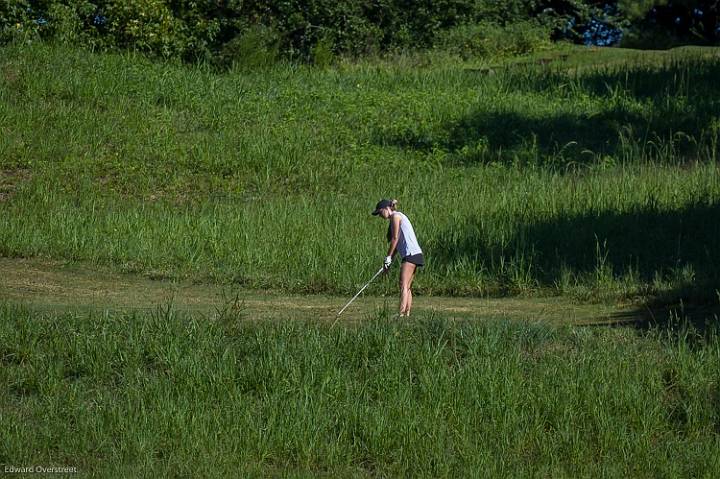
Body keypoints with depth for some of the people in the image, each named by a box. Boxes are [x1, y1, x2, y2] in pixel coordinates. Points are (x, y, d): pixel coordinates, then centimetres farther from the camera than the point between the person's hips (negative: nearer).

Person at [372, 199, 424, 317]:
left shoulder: (395, 216, -3)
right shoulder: (398, 217, 24)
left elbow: (395, 238, -9)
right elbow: (399, 243, 22)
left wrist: (388, 257, -7)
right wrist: (390, 260, 16)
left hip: (411, 253, -10)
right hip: (414, 254, 10)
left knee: (404, 285, -16)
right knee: (407, 287, 10)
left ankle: (401, 315, -24)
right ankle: (407, 314, 9)